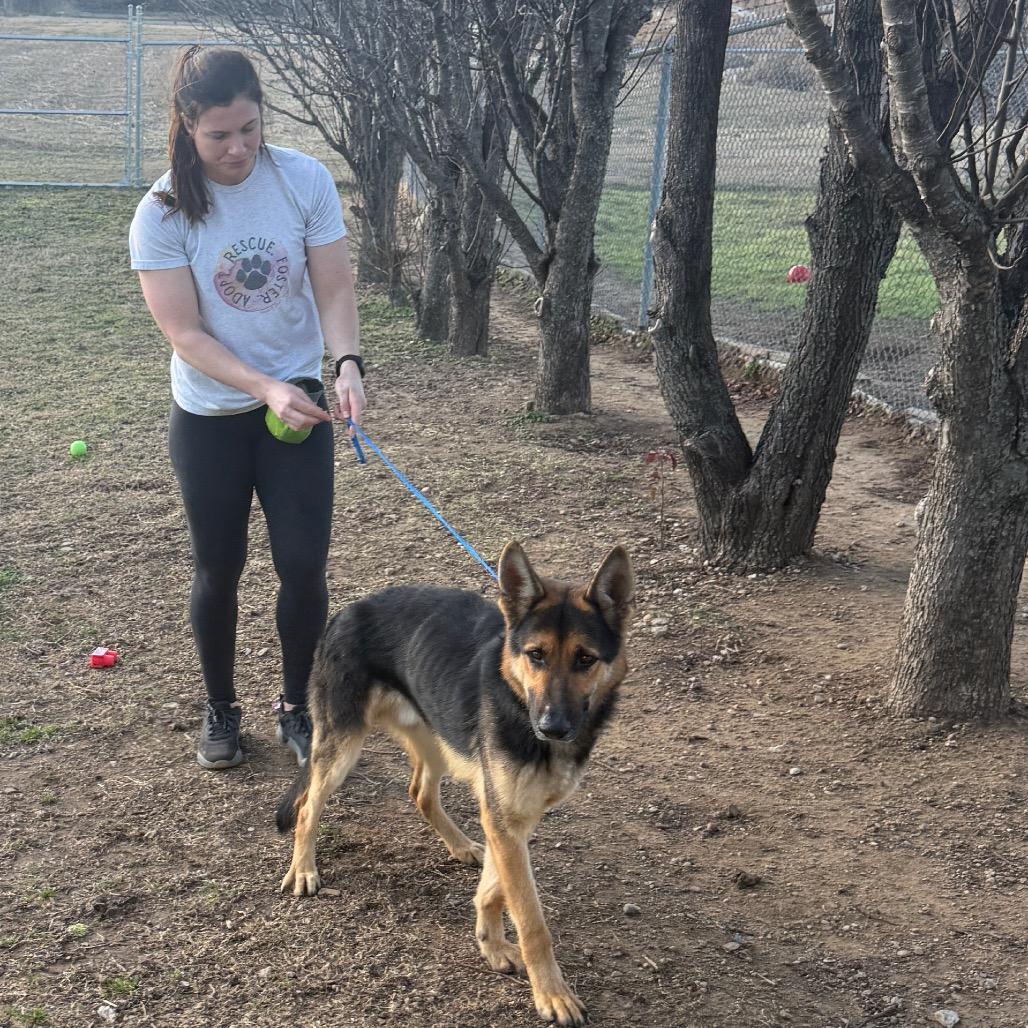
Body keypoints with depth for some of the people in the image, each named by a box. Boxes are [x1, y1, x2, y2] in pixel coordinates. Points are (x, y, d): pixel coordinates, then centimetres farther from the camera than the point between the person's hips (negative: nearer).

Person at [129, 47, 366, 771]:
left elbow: (334, 290, -8)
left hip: (298, 406, 1)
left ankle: (296, 705, 24)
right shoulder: (163, 212, -14)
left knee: (304, 566, 2)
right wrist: (267, 389, -29)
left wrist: (347, 365, -26)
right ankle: (221, 709, 32)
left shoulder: (305, 180, -11)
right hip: (209, 418, -1)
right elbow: (184, 334, -17)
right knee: (218, 569, 11)